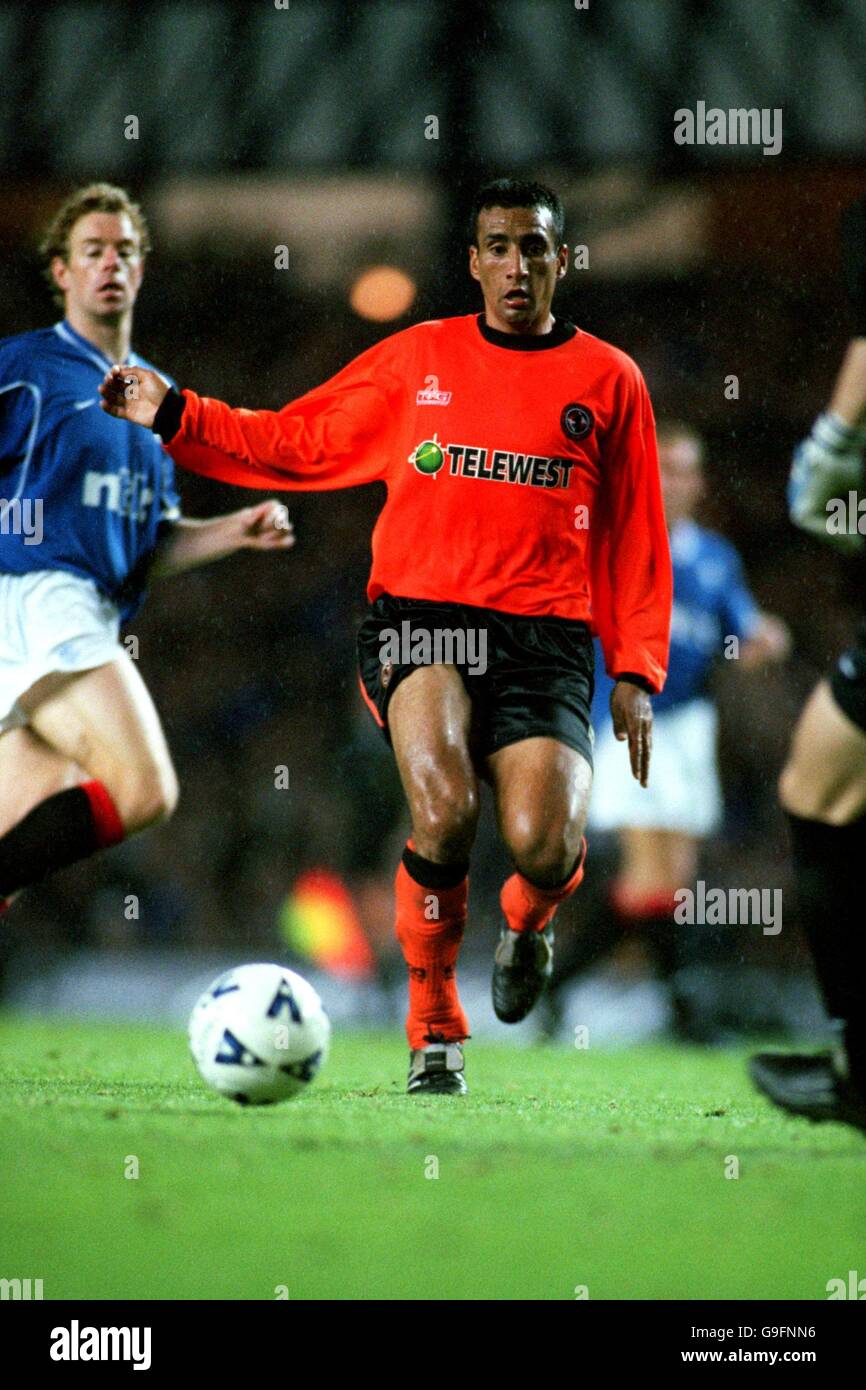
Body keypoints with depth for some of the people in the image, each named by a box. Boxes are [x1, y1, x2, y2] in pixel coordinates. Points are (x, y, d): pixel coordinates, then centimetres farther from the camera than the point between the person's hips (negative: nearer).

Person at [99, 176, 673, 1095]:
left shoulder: (607, 380, 11)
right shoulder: (417, 359, 12)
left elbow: (634, 539, 15)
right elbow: (298, 445, 18)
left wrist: (635, 675, 8)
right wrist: (175, 417, 8)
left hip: (546, 637, 0)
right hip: (421, 615, 0)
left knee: (542, 847, -21)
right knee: (444, 812, -27)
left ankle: (528, 918, 20)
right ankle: (434, 1029, -6)